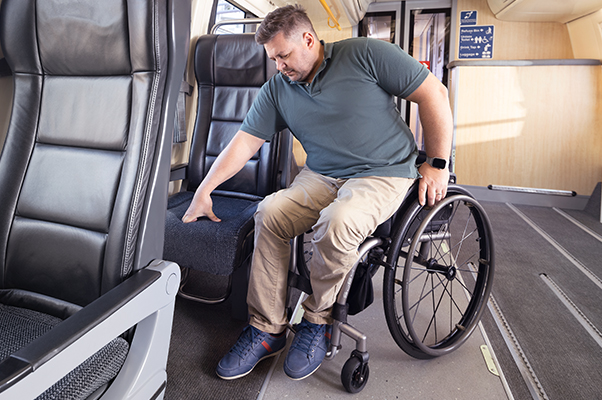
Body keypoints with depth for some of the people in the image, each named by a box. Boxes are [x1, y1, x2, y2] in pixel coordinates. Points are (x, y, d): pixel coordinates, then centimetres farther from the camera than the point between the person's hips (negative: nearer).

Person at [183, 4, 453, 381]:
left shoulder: (365, 54, -7)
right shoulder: (276, 90, 6)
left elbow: (433, 93, -5)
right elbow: (245, 141, 4)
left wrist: (438, 164, -7)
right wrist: (204, 191, -2)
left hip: (384, 174, -4)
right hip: (321, 177, 5)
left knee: (337, 221, -34)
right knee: (270, 213, -21)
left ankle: (317, 322, -7)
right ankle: (267, 330, -6)